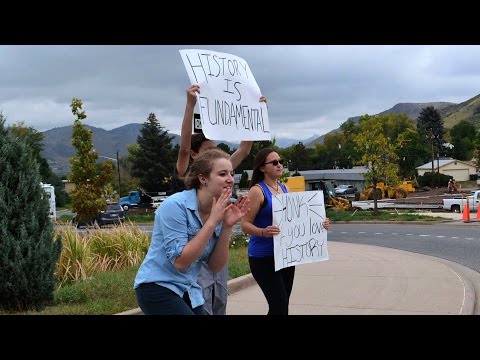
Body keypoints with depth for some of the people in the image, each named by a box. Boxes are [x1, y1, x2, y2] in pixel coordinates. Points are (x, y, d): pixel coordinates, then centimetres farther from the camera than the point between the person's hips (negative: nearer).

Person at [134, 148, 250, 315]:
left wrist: (227, 226, -12)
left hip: (189, 291, 7)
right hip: (157, 287, -7)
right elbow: (180, 262, -24)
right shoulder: (175, 205, -19)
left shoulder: (219, 210, 0)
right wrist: (213, 221, -25)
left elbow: (215, 266, 0)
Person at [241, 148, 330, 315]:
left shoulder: (285, 189, 11)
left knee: (281, 305, 11)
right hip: (264, 257, -7)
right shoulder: (257, 191, -10)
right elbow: (245, 224, -14)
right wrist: (264, 232, -32)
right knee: (280, 306, -14)